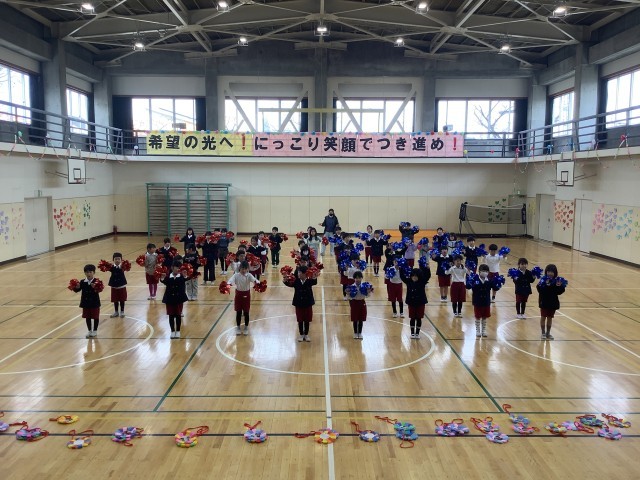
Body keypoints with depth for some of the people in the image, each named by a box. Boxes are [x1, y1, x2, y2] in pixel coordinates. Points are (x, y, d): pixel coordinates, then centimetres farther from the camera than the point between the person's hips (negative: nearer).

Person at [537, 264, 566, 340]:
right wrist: (546, 285, -38)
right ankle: (543, 333, 18)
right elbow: (540, 290, -23)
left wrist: (560, 286, -23)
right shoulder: (543, 279, -12)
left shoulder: (557, 280, -3)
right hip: (544, 302, -3)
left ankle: (548, 333, 26)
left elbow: (560, 292, -5)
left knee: (550, 317, 13)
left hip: (553, 302, 3)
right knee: (543, 317, 7)